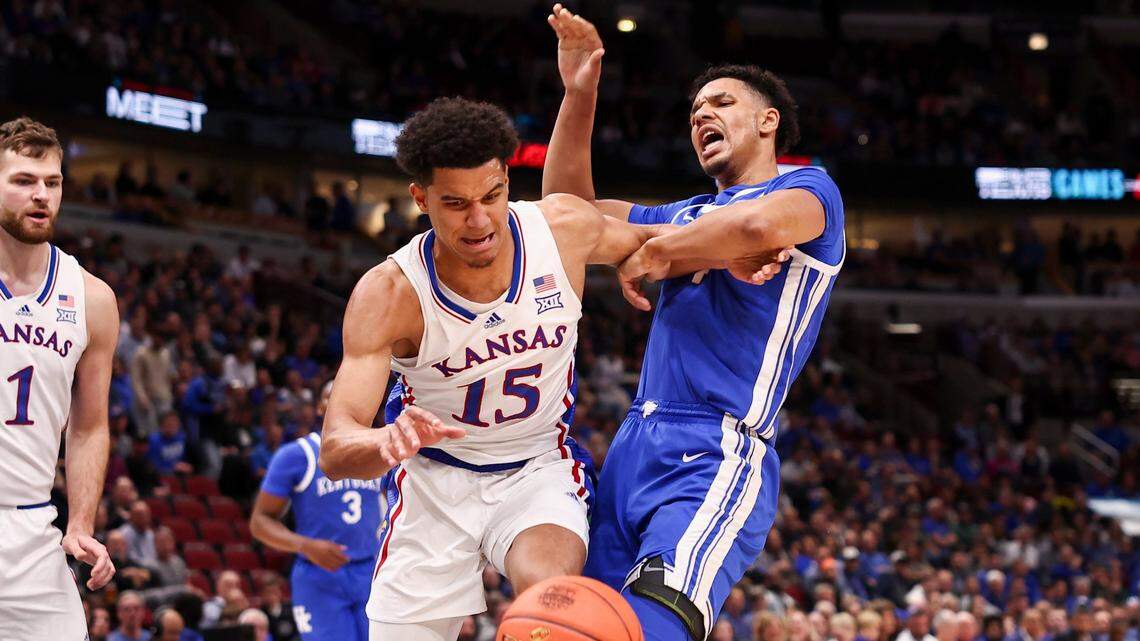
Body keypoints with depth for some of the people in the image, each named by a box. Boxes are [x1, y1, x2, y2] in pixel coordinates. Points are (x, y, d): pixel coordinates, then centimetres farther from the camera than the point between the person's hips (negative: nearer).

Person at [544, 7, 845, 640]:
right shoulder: (688, 216, 28)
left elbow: (762, 225, -20)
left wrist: (655, 253, -6)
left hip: (717, 457, -8)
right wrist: (579, 93, 19)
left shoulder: (808, 188, 5)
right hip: (634, 446, 8)